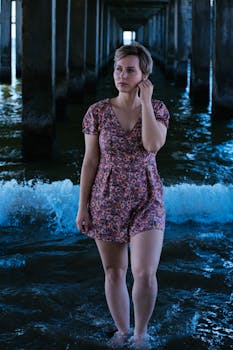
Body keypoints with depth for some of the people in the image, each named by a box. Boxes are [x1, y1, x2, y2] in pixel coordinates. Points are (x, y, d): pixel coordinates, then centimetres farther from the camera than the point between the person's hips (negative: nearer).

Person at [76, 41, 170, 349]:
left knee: (145, 273, -12)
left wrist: (145, 100, -14)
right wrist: (82, 206, -1)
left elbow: (153, 144, -20)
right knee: (114, 273, 8)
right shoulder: (98, 112, -3)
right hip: (108, 200, 1)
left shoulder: (157, 109, -1)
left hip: (147, 199, -1)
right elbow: (90, 161, 0)